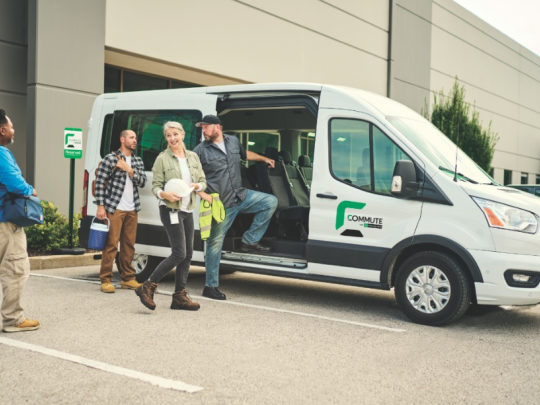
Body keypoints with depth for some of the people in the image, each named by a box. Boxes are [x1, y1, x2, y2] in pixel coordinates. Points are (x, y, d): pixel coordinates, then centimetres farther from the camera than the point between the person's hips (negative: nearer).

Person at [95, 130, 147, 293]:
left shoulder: (137, 161, 15)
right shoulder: (110, 159, -1)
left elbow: (142, 182, 5)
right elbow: (100, 183, -4)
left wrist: (129, 170, -10)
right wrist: (100, 206, -10)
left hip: (132, 210, 5)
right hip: (114, 209, -5)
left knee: (129, 245, 9)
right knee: (111, 245, -5)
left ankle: (128, 278, 16)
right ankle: (106, 280, 1)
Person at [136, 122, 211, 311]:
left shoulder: (193, 157, 9)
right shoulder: (162, 159, -5)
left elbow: (203, 181, 12)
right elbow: (155, 186, -6)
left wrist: (197, 186, -10)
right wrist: (165, 194, -27)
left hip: (188, 210, 7)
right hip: (171, 210, -6)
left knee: (188, 254, 8)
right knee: (179, 254, -12)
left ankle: (180, 296, 17)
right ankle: (147, 287, -1)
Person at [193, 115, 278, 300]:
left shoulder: (233, 141, 9)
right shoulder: (200, 150, -6)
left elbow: (245, 154, 30)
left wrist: (264, 159, 32)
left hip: (241, 196, 5)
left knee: (271, 201, -3)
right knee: (215, 243, -1)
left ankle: (249, 241, 3)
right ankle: (210, 287, 9)